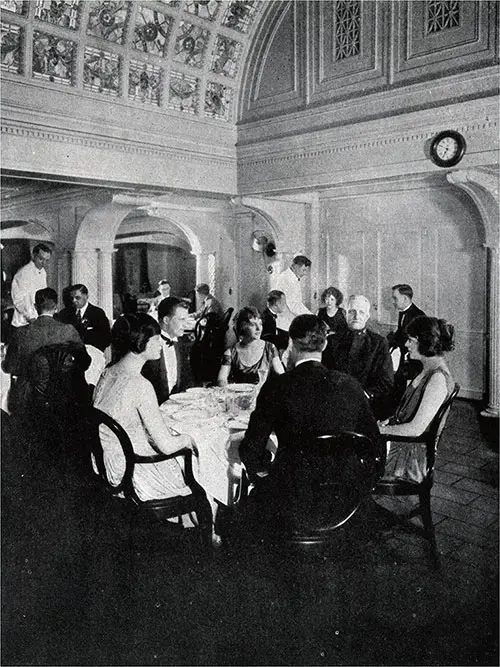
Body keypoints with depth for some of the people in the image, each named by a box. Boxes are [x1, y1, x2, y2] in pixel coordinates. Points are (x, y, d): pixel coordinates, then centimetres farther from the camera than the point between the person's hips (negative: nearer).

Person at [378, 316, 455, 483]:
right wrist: (389, 421, 3)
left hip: (411, 455, -9)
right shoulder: (427, 370, 8)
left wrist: (381, 429, -15)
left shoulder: (438, 379, -22)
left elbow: (416, 429, -25)